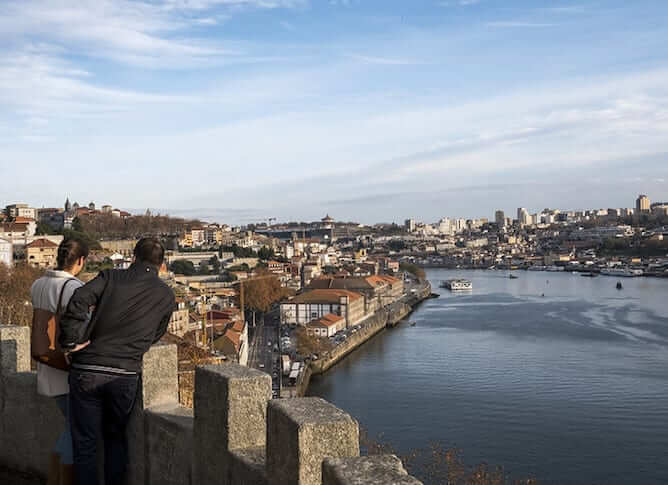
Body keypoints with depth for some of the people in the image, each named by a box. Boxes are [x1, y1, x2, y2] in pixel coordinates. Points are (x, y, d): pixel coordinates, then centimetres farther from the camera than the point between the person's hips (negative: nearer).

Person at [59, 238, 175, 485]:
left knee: (85, 444, 11)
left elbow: (79, 300, -14)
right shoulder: (166, 296, 7)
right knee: (116, 439, 21)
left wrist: (71, 341, -6)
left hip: (87, 371, -1)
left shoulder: (111, 277, 2)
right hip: (126, 375, 1)